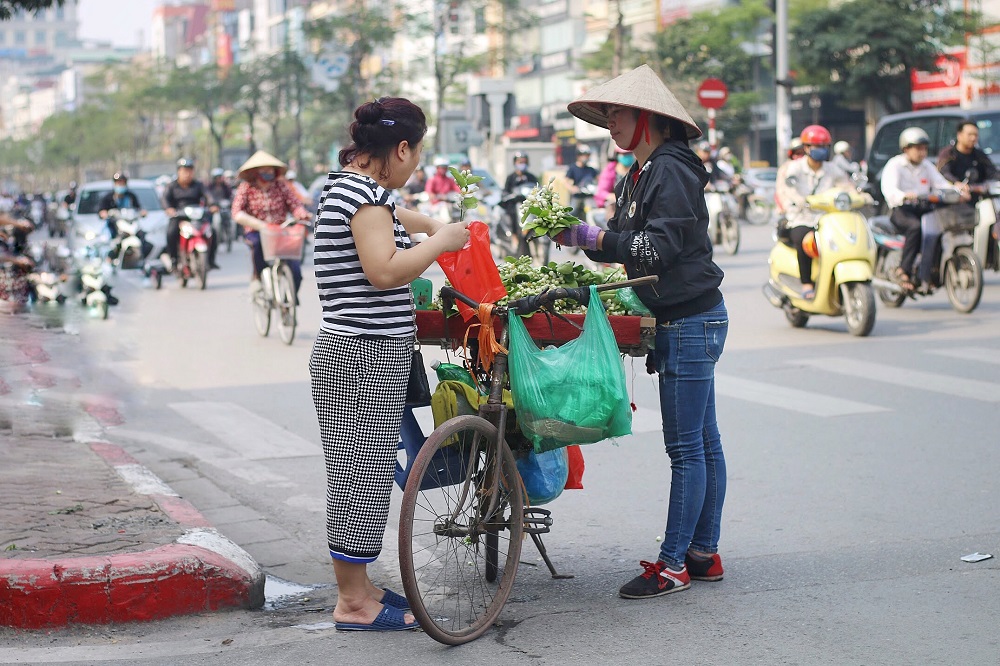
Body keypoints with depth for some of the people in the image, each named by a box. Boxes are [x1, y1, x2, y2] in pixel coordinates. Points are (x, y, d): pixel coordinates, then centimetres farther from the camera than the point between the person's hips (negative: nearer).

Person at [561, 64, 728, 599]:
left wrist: (592, 238, -21)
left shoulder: (672, 171, -15)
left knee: (687, 446, -5)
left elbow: (659, 248, -23)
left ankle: (673, 565, -1)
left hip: (692, 321, -10)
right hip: (679, 320, 10)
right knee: (703, 442, 13)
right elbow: (627, 243, 14)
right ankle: (704, 553, 19)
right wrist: (578, 238, 0)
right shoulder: (640, 174, 15)